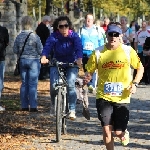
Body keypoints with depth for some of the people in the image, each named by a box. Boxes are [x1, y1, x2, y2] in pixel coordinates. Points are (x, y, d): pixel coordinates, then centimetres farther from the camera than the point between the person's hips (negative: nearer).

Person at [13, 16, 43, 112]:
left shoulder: (19, 37, -1)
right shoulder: (35, 36, -13)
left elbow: (15, 50, 3)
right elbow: (40, 50, -10)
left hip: (22, 61, 4)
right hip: (34, 61, -4)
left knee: (24, 84, 11)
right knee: (33, 84, -1)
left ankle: (24, 105, 12)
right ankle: (33, 106, -3)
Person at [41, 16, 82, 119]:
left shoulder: (74, 36, -12)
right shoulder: (54, 37, -12)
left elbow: (79, 48, -27)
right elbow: (47, 47, -28)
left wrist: (79, 59, -48)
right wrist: (44, 57, -49)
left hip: (72, 64, -1)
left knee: (70, 85, -20)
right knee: (53, 85, -14)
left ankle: (72, 110, -13)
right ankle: (53, 105, 15)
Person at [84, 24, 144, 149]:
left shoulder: (128, 51, -1)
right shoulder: (98, 53, -2)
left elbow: (140, 68, 9)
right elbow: (89, 71, 4)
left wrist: (134, 84, -5)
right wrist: (87, 78, -19)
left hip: (122, 98, 0)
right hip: (104, 97, 0)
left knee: (118, 132, 1)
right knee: (106, 130, -6)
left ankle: (125, 133, 38)